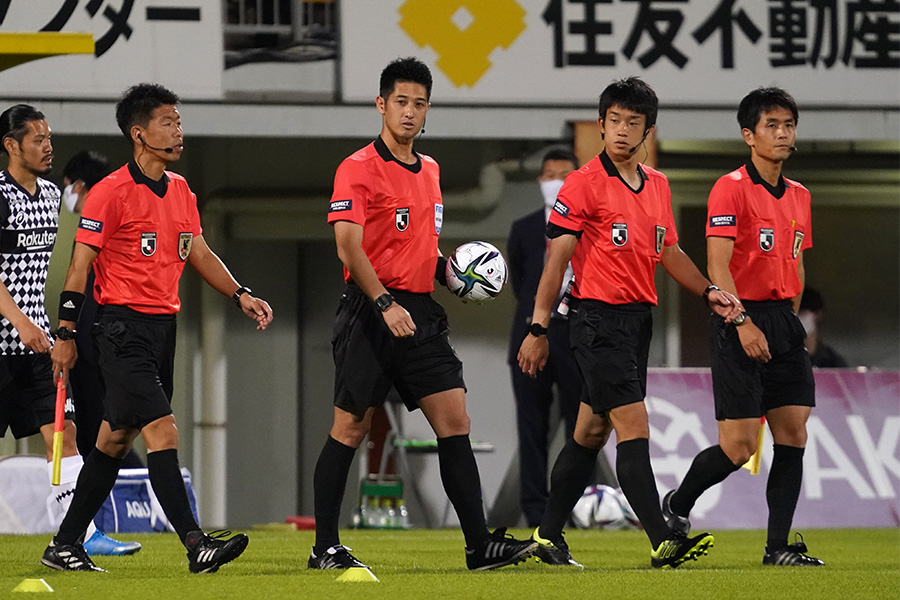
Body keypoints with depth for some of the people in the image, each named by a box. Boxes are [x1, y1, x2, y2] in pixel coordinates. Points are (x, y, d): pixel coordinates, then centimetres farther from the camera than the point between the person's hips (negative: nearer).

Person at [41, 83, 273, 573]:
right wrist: (66, 335, -10)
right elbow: (80, 263, -9)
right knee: (162, 432, -16)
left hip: (163, 326, 8)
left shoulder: (181, 190, 13)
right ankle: (196, 546, -21)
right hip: (123, 326, -8)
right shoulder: (110, 193, -11)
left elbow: (200, 255, 20)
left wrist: (241, 295, 6)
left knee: (116, 439, 12)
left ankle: (65, 546, 20)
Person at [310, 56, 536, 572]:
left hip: (421, 311, 7)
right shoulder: (358, 169, -7)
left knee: (455, 422, -1)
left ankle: (480, 544, -2)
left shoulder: (429, 170, 17)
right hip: (370, 313, -7)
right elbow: (349, 245, -17)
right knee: (351, 428, -2)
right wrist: (385, 304, -26)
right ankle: (326, 549, 6)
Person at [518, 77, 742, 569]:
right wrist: (538, 329, -11)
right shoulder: (585, 183, -8)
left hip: (637, 320, 7)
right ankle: (662, 542, -19)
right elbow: (557, 256, -9)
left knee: (592, 432, 12)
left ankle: (549, 536, 21)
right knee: (634, 429, -14)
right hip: (597, 319, -7)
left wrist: (708, 292, 10)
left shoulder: (657, 185, 13)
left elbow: (669, 252, 24)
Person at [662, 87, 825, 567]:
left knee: (793, 434, 0)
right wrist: (742, 322, -24)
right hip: (741, 321, -7)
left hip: (783, 321, 7)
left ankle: (778, 546, 4)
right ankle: (675, 508, 15)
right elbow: (717, 265, -16)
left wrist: (792, 321, 17)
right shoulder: (731, 188, -9)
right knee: (739, 445, -8)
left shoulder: (799, 196, 14)